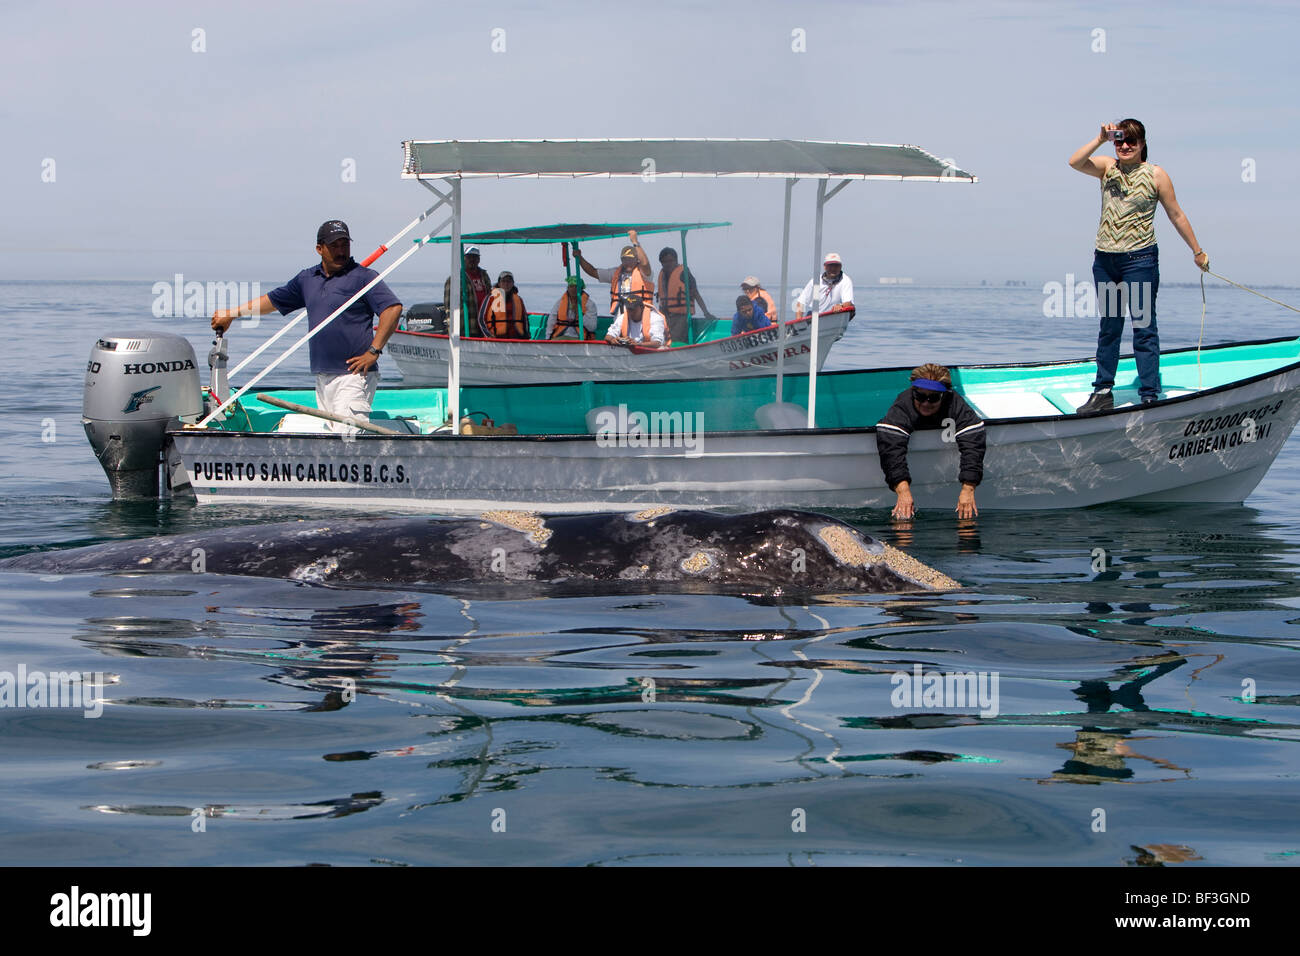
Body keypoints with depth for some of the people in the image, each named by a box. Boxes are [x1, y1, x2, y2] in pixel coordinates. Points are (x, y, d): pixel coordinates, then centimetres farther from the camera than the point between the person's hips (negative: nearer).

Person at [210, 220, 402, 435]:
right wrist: (231, 314, 38)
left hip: (354, 375, -7)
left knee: (346, 438, -18)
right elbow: (273, 300, 30)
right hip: (322, 376, 7)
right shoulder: (307, 279, 17)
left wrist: (373, 352, -16)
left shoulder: (363, 277, -3)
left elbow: (393, 308, -13)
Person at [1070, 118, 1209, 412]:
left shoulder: (1155, 175, -2)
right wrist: (1101, 139, -14)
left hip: (1140, 258, -4)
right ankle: (1103, 392, 20)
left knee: (1144, 327, -4)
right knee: (1108, 328, 13)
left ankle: (1149, 396, -1)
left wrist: (1197, 251, 9)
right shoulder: (1107, 168, 7)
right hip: (1105, 259, 4)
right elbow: (1075, 162, -10)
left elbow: (1176, 215, 5)